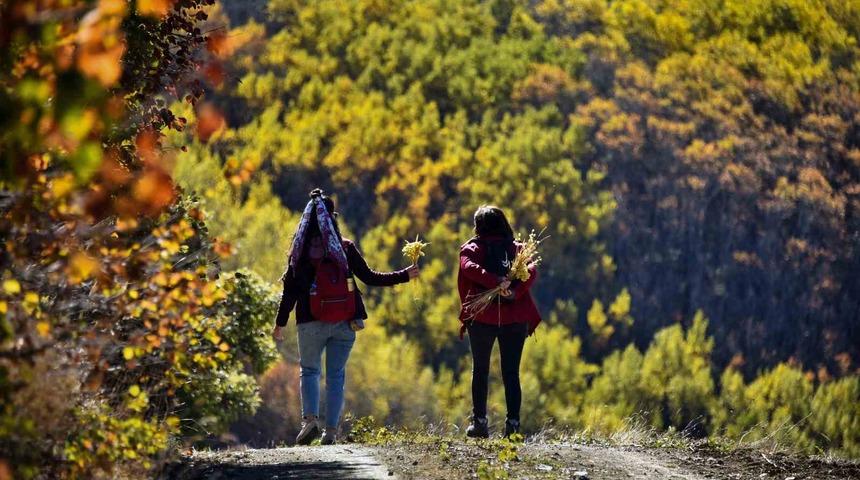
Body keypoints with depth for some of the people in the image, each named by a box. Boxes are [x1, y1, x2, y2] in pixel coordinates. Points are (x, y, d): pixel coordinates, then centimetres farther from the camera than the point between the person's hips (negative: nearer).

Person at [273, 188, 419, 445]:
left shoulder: (300, 251, -3)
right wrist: (404, 275, 9)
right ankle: (331, 431, 5)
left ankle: (310, 418, -10)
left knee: (309, 369, 13)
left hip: (311, 322, 0)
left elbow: (290, 289, -3)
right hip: (344, 323, 1)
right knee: (336, 375, 9)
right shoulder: (345, 248, -3)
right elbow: (369, 277, -1)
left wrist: (280, 323, 5)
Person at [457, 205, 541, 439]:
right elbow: (531, 271, -7)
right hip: (515, 318, 2)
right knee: (511, 372, 7)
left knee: (480, 370, 11)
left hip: (482, 317, -2)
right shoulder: (517, 248, 12)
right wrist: (515, 292, -20)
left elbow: (469, 267, -18)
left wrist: (495, 281, -28)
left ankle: (479, 421, 5)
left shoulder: (472, 248, 5)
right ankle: (513, 423, -1)